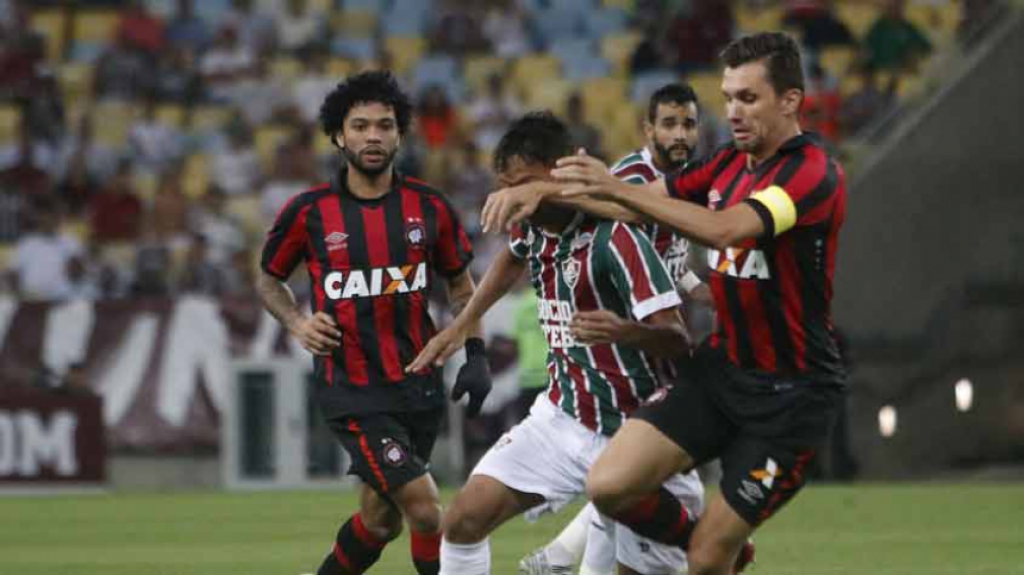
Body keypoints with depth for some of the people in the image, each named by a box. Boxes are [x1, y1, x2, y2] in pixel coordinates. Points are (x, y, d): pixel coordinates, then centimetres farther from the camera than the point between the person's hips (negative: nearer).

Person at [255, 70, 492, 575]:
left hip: (419, 383, 4)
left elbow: (460, 285, 15)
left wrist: (476, 356, 5)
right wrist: (297, 323, -8)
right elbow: (269, 279, 11)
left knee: (380, 520, 14)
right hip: (352, 391, -4)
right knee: (425, 510, -18)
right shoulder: (309, 212, -6)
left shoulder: (428, 206, 1)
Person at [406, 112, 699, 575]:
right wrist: (460, 326, 26)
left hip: (631, 433, -6)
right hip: (562, 417, 6)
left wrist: (625, 332, -47)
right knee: (464, 520, -7)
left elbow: (677, 340, -27)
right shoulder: (534, 226, 0)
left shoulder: (614, 239, -21)